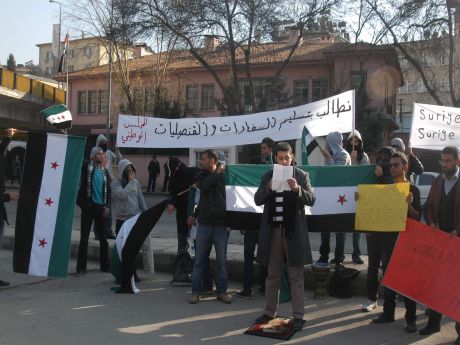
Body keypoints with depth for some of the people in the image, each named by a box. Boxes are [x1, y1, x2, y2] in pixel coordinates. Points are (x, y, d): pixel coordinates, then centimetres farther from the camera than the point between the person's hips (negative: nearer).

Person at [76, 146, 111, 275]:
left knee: (103, 239, 10)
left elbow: (108, 190, 10)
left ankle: (105, 265, 20)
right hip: (88, 207, -4)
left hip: (101, 208, 4)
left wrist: (107, 206, 1)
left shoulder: (105, 171, 10)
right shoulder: (86, 169, -4)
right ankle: (81, 267, 7)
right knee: (84, 238, 0)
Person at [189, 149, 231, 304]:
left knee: (222, 260, 4)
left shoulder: (225, 177, 0)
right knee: (199, 259, 5)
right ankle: (196, 291, 12)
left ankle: (221, 291, 14)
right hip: (204, 223, 3)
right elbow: (203, 186, -14)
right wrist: (218, 172, -8)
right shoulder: (201, 176, 9)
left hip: (221, 224, -2)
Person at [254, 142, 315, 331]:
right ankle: (269, 312, 24)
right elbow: (257, 200, 1)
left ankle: (298, 316, 9)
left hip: (294, 231, -3)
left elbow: (311, 200, -7)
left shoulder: (301, 175, 1)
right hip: (272, 230, 3)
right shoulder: (267, 176, 8)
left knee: (296, 276, 2)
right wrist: (269, 187, -16)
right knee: (272, 275, 12)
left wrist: (297, 189, -24)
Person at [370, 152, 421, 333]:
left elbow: (418, 217, -9)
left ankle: (411, 318, 3)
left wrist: (409, 205, -27)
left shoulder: (412, 189, -4)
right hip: (386, 238, 5)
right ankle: (388, 312, 20)